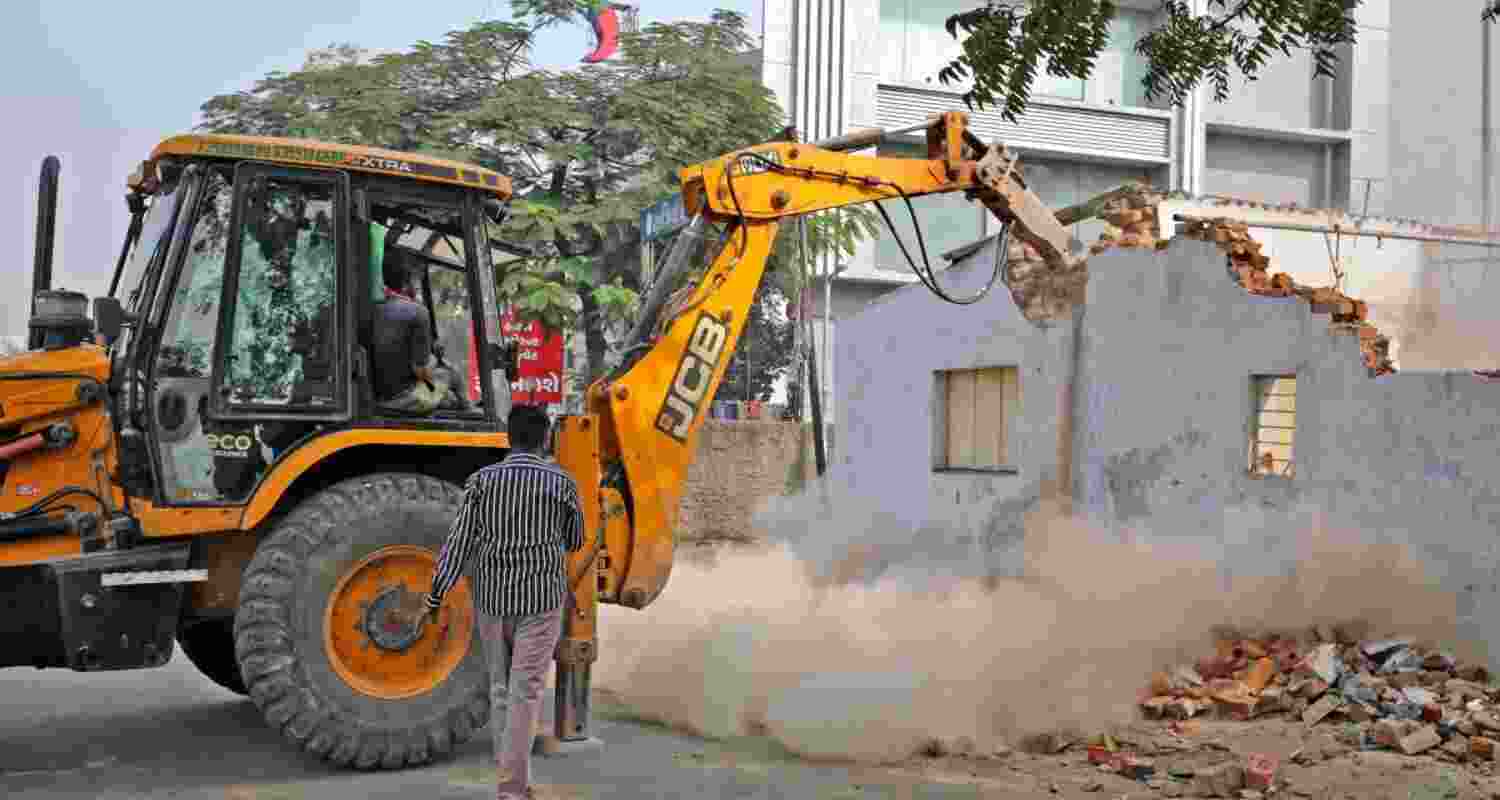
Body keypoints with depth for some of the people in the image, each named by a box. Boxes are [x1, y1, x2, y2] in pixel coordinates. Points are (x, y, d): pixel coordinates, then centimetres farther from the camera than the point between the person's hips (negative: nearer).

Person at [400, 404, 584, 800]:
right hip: (540, 598, -3)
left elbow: (459, 542, -8)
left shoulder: (482, 479, -2)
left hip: (492, 597, 3)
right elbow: (574, 542, 9)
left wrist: (434, 597, -5)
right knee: (525, 693, -3)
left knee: (501, 688, 18)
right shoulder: (562, 483, -4)